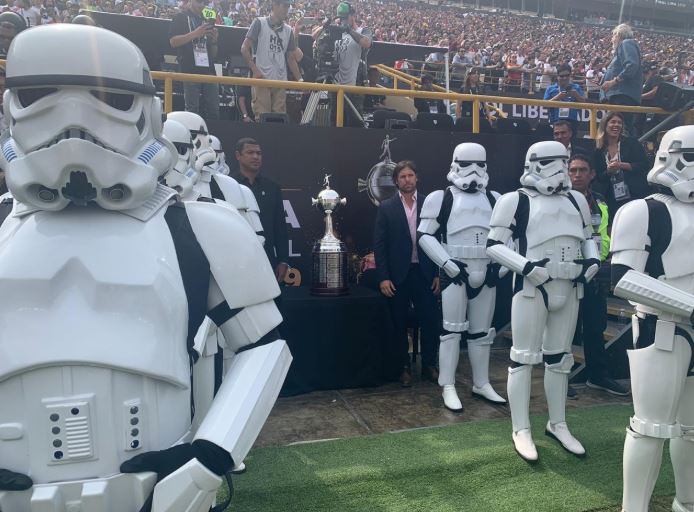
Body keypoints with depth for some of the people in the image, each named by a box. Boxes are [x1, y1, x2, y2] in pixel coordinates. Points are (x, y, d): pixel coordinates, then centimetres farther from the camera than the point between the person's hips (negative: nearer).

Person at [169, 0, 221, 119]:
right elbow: (173, 41, -6)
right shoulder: (181, 17, 8)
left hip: (208, 69, 5)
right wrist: (195, 33, -15)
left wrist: (214, 40, 0)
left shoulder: (206, 21, 24)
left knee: (214, 111, 0)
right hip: (190, 70, -5)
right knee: (192, 110, -6)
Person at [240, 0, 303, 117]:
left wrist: (300, 80, 7)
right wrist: (255, 70, -12)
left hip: (281, 81, 4)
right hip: (262, 79, -4)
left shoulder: (288, 30, 15)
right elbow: (245, 48, -1)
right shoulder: (260, 23, 3)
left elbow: (291, 58, 18)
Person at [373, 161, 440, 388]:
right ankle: (403, 368, 22)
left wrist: (438, 274, 0)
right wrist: (383, 277, -8)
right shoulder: (386, 207, 1)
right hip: (397, 275, -1)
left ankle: (429, 365, 21)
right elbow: (379, 244, -2)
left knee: (430, 321, 2)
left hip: (424, 273, 1)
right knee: (399, 324, 7)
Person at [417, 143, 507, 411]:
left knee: (482, 331, 12)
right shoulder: (441, 197, -3)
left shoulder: (495, 199, 12)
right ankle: (448, 387, 7)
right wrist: (448, 263, -14)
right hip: (455, 274, -5)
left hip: (486, 275, 5)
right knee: (453, 329, -2)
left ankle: (481, 384, 25)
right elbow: (425, 235, -6)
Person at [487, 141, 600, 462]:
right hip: (532, 288, -6)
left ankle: (557, 424, 29)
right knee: (524, 357, 0)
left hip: (569, 288, 6)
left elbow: (587, 237, 22)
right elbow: (494, 245, -10)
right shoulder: (516, 200, -7)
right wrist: (526, 266, -20)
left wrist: (593, 260, 2)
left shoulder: (576, 200, 11)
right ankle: (521, 430, 11)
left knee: (559, 358, 15)